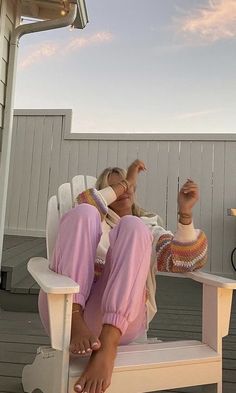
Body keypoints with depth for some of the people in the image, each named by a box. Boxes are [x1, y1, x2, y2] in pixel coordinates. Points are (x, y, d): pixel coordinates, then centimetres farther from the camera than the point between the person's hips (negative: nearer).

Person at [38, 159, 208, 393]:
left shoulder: (150, 230, 26)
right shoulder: (93, 220, 28)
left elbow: (188, 261, 7)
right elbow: (83, 206, 2)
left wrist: (185, 212, -7)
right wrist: (123, 182, 9)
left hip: (121, 322, 0)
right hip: (66, 312, 1)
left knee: (132, 227, -19)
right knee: (83, 213, -13)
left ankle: (107, 344, -35)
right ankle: (74, 324, -28)